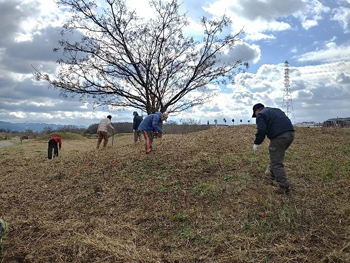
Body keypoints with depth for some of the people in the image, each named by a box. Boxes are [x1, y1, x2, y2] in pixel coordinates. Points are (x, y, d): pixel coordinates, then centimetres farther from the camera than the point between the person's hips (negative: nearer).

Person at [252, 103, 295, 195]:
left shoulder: (260, 115, 4)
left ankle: (284, 187, -5)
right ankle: (273, 175, 39)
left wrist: (256, 143, 1)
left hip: (279, 136, -9)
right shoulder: (276, 110, 29)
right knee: (277, 156, 27)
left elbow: (262, 130, -10)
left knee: (276, 163, -3)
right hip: (290, 133, 9)